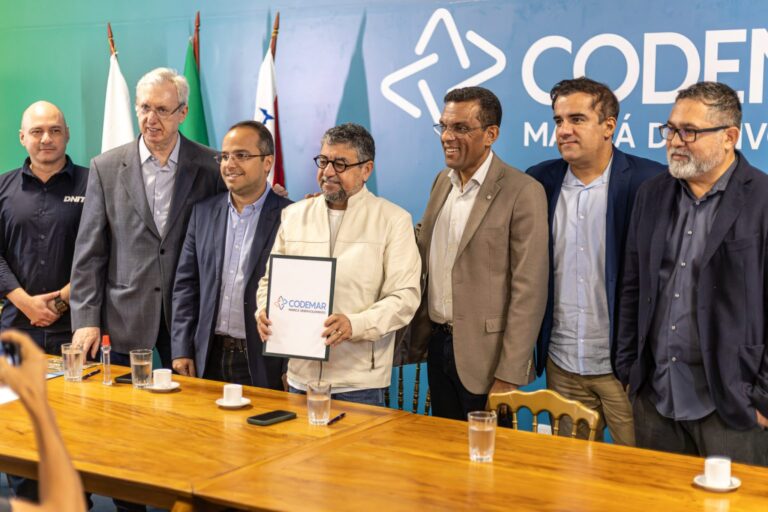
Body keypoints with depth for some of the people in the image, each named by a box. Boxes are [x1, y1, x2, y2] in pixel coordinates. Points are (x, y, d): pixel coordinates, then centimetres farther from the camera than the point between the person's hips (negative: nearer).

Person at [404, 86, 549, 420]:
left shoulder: (523, 192, -14)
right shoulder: (442, 181, 9)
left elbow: (528, 292, -16)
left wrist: (509, 376, -18)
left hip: (484, 354, -6)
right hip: (438, 345, 6)